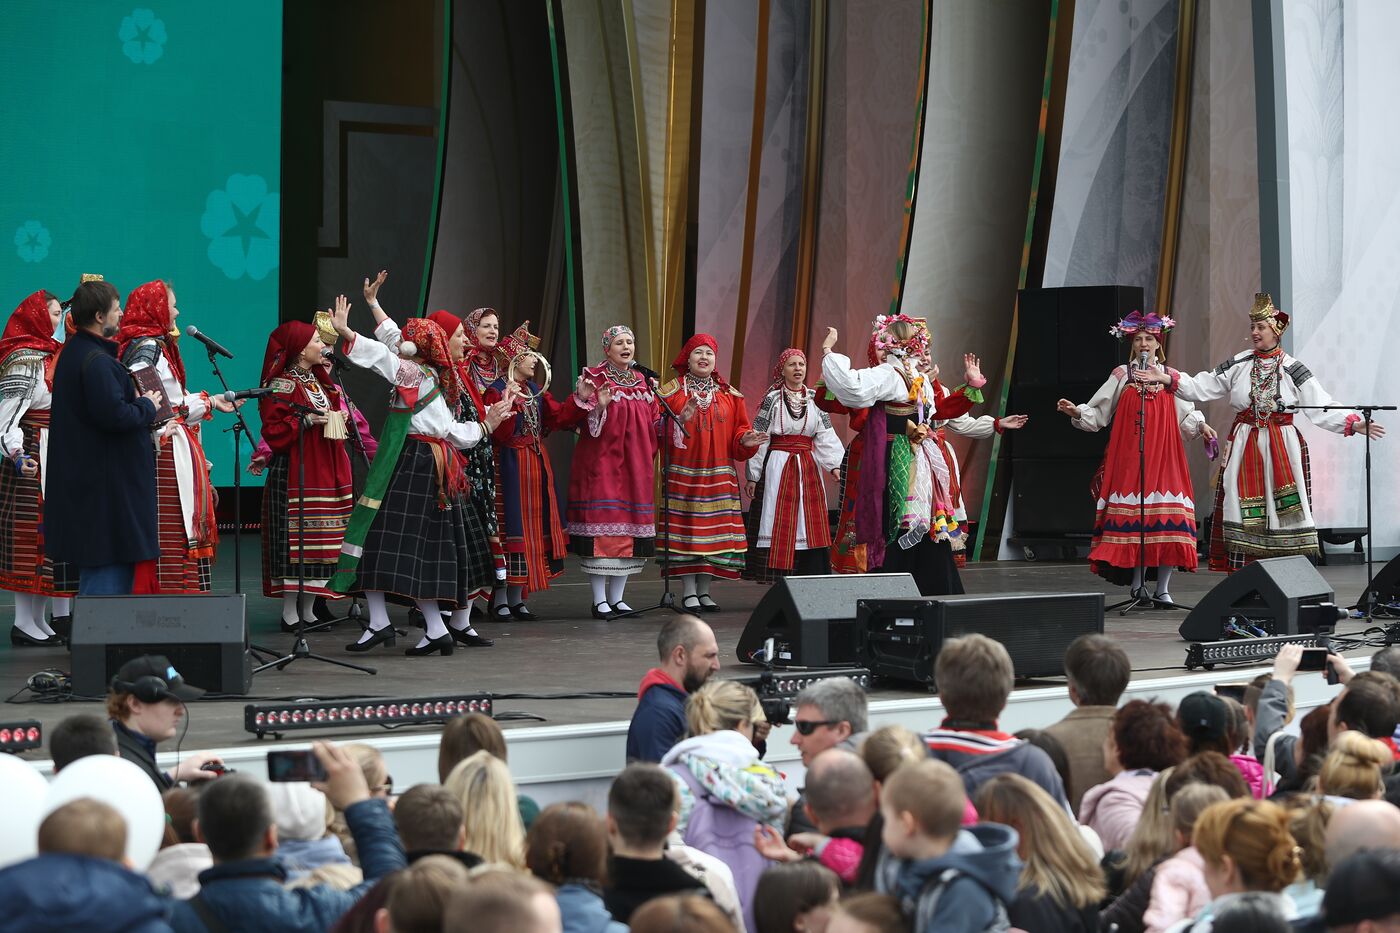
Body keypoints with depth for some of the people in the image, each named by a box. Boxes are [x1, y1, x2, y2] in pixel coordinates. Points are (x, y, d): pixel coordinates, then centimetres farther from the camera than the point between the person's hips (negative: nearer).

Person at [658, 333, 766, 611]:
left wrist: (745, 441, -11)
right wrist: (680, 421, -19)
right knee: (686, 526, -4)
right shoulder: (671, 391, 3)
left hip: (718, 474, 3)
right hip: (682, 472, -3)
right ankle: (689, 593, 2)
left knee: (713, 530, 2)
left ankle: (704, 591, 11)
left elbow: (740, 430, 10)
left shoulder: (729, 395, 12)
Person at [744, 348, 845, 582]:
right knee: (778, 523, -6)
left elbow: (826, 436, 2)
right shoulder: (772, 399, -1)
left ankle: (809, 575, 5)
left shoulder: (814, 400, 10)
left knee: (810, 523, 2)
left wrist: (835, 465, -12)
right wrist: (752, 475, -6)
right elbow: (758, 439, -3)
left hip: (808, 469, 4)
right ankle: (776, 576, -4)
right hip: (777, 468, -4)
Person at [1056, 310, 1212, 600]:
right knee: (1131, 516, -6)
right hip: (1128, 457, -1)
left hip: (1163, 456, 1)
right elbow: (1098, 414, 7)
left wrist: (1201, 426, -9)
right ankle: (1137, 584, 4)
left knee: (1167, 520, -7)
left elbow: (1186, 415, 10)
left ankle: (1163, 589, -1)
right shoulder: (1122, 376, 9)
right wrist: (1076, 412, -10)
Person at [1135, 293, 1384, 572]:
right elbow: (1200, 387, 7)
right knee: (1244, 513, -3)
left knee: (1283, 513, -4)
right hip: (1245, 448, 1)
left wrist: (1354, 424, -17)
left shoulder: (1293, 370, 2)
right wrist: (1167, 379, -4)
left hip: (1282, 449, -1)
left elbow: (1322, 408, -3)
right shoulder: (1238, 365, 7)